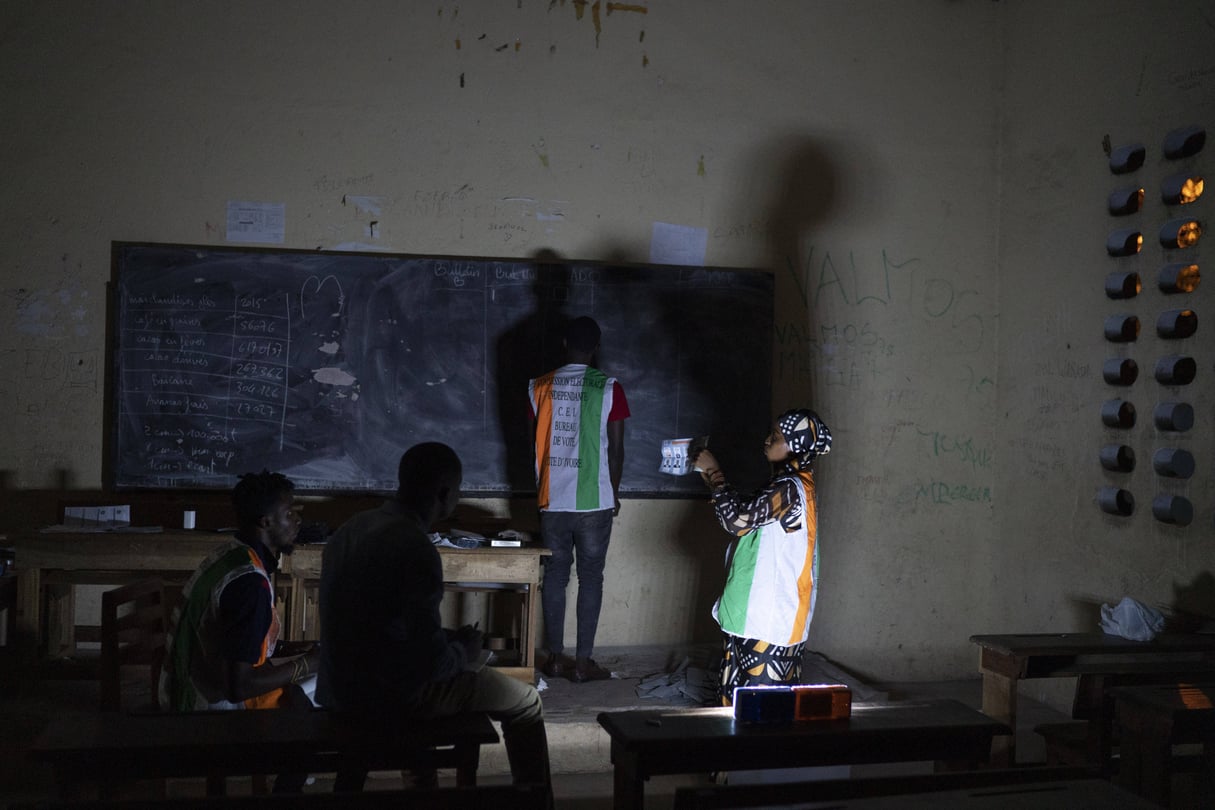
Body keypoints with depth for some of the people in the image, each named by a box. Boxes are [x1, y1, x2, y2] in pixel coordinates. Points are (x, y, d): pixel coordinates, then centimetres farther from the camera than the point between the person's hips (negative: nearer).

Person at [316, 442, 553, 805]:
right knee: (525, 701, 8)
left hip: (343, 686, 9)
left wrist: (451, 640, 15)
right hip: (388, 695, -9)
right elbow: (431, 660, -24)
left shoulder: (352, 527, 3)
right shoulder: (415, 548, -24)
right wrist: (464, 652, -2)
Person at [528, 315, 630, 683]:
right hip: (594, 500, -3)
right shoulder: (608, 388, -7)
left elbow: (536, 443, 8)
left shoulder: (540, 387, 1)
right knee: (590, 576, 4)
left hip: (552, 499, 3)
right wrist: (614, 492, 10)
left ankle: (555, 657, 16)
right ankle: (583, 661, 7)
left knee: (555, 573, 11)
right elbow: (615, 448, -4)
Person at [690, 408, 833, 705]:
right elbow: (748, 518, 19)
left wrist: (715, 472, -15)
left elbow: (738, 519, -26)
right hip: (756, 612, 10)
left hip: (771, 619, -10)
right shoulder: (787, 484, 13)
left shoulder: (790, 489, -19)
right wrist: (713, 478, 11)